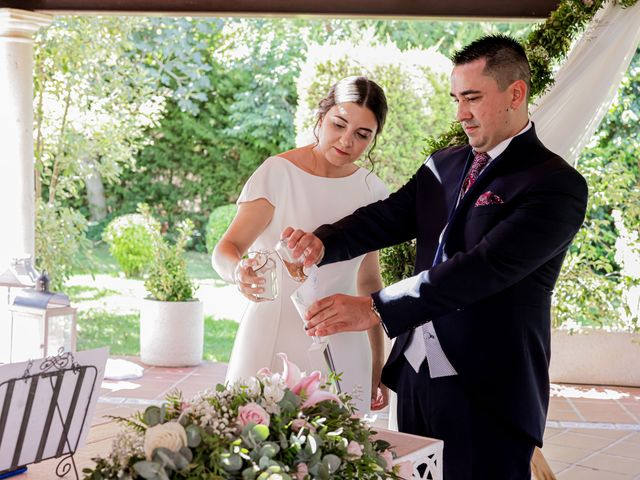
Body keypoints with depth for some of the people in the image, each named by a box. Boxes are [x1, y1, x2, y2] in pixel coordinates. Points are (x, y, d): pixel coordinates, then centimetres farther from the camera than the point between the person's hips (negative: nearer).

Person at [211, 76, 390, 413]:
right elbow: (225, 249, -15)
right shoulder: (278, 173, -8)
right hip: (274, 342, -4)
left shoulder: (372, 191, 6)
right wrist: (239, 272, -38)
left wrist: (377, 366, 16)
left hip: (340, 348, 4)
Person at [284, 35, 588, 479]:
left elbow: (482, 268, -25)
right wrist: (322, 244, -17)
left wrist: (375, 309, -30)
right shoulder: (443, 166, 11)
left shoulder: (556, 185, -14)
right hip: (418, 374, 7)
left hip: (487, 394, -7)